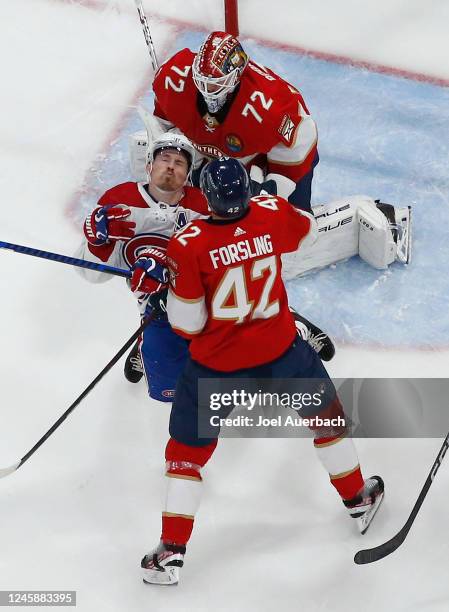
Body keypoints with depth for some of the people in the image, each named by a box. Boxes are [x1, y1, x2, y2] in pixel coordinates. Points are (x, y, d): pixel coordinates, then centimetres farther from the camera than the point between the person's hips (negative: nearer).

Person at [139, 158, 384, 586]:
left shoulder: (187, 245, -22)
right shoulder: (274, 214, -14)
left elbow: (187, 324, -15)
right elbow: (308, 231, 12)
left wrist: (172, 288, 4)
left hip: (215, 364, -2)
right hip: (280, 351, 2)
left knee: (188, 447, 14)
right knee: (325, 411, 28)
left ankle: (171, 553, 15)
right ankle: (358, 498, 44)